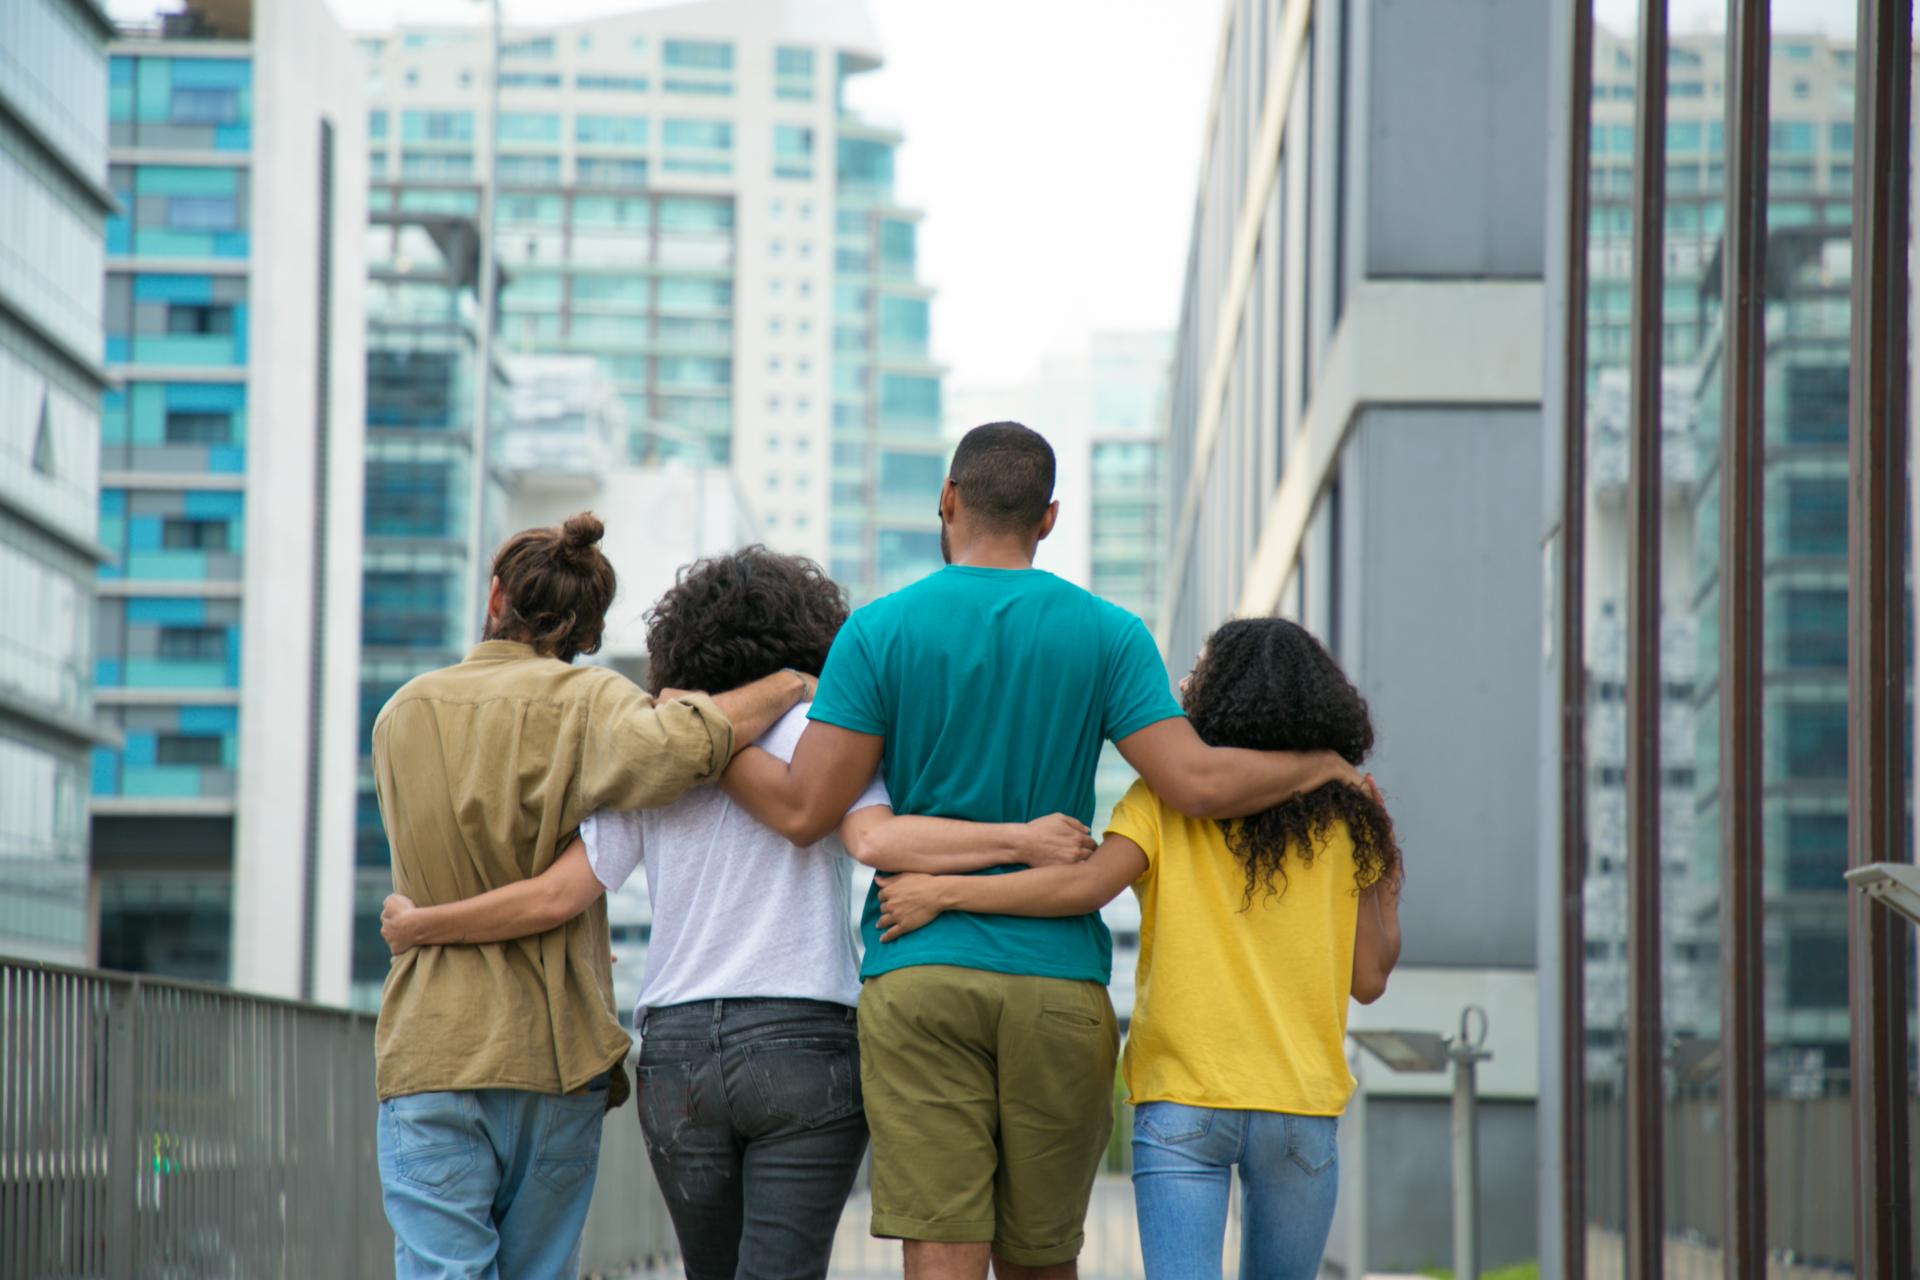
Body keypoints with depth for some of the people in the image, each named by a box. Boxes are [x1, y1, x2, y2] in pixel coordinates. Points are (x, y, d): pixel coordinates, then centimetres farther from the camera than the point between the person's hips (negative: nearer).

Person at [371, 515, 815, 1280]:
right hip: (555, 1049, -1)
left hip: (431, 1049, 1)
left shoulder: (401, 716, 11)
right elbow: (667, 750, -25)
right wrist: (788, 688, -11)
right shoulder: (585, 701, -4)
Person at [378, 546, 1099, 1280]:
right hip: (804, 1046, -4)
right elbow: (876, 841, -18)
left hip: (676, 1053, 4)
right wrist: (1023, 841, -16)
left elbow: (556, 896, 2)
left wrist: (418, 928, 15)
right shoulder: (818, 730, 0)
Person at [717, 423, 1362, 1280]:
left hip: (919, 975, -1)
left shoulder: (880, 631, 0)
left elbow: (804, 810, -4)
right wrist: (1324, 766, 11)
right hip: (1060, 983, 2)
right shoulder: (1107, 636, 3)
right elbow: (1196, 784, -6)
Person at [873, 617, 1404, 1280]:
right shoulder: (1346, 821, 6)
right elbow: (1368, 979, 6)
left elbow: (1087, 885, -16)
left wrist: (944, 891, -10)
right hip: (1303, 1101, 3)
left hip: (1182, 1101, -2)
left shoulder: (1166, 797, -2)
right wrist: (1387, 886, 21)